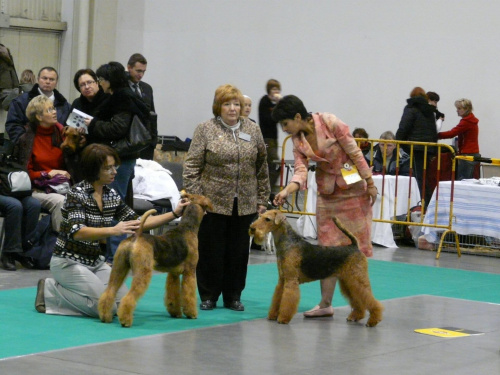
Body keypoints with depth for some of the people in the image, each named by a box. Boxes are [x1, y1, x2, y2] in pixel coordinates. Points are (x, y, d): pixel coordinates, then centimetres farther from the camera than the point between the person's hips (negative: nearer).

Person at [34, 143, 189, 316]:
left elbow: (137, 223, 8)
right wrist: (113, 230, -45)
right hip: (69, 262, -8)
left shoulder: (111, 195, 4)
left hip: (96, 262, 8)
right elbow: (77, 232, -32)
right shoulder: (78, 193, -18)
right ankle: (50, 291, -3)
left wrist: (174, 214, -1)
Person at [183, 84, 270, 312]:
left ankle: (233, 296, 17)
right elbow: (192, 166, -4)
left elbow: (262, 167, 10)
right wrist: (194, 197, -10)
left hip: (244, 204, 3)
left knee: (239, 250, 7)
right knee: (211, 250, 2)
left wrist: (262, 198, 6)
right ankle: (208, 296, 13)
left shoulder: (253, 130, 8)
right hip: (213, 201, -3)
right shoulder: (205, 130, -2)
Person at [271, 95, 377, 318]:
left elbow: (354, 153, -15)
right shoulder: (297, 140, -2)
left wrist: (370, 184, -12)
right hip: (327, 192, 5)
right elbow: (301, 170, -9)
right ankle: (325, 304, 8)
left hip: (352, 188, -5)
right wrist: (287, 191, -28)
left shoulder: (330, 123, -20)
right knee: (328, 247, 4)